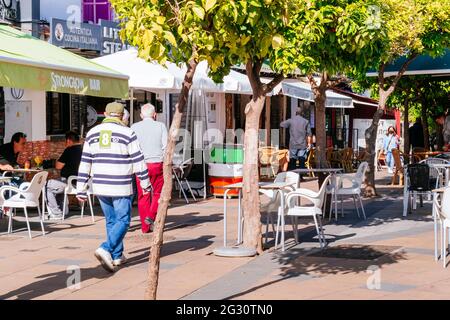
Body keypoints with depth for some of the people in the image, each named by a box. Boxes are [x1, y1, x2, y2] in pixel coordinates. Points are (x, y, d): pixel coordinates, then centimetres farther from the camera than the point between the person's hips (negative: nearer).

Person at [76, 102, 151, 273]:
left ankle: (117, 256, 21)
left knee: (111, 221, 17)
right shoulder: (127, 133, -6)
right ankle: (105, 249, -18)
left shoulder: (92, 133, 7)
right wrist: (145, 183, 6)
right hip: (120, 187, -5)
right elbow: (138, 160, -5)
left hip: (100, 186, 5)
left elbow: (85, 163, 7)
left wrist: (81, 189, 11)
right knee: (122, 221, 2)